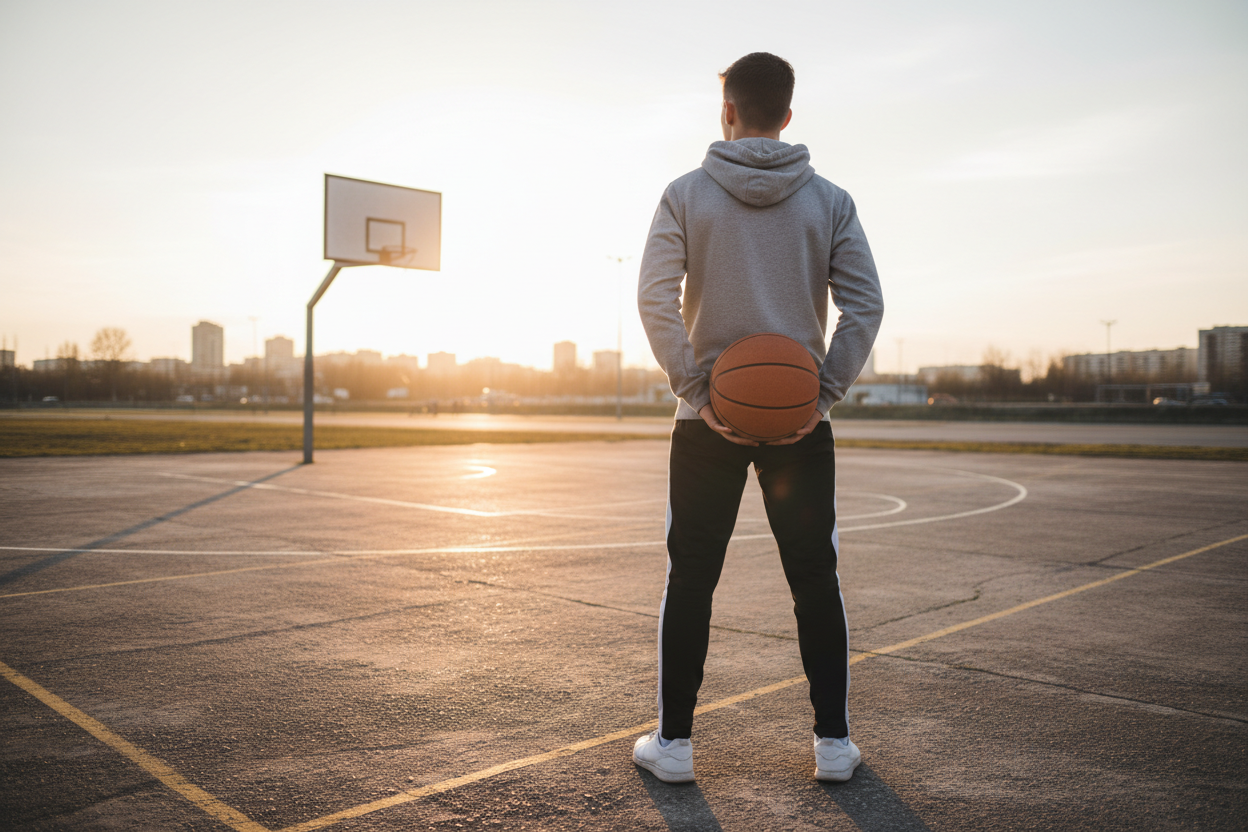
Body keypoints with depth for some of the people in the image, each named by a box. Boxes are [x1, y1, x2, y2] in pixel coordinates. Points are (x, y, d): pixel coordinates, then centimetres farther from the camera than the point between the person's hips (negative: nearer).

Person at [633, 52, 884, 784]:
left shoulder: (686, 194, 0)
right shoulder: (830, 201, 4)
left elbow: (656, 298, -11)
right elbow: (866, 305, -3)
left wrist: (696, 389, -10)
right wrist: (824, 395, -5)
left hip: (709, 416, -1)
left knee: (690, 581, 8)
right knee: (816, 581, 10)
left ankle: (674, 742, 15)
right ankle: (834, 742, 17)